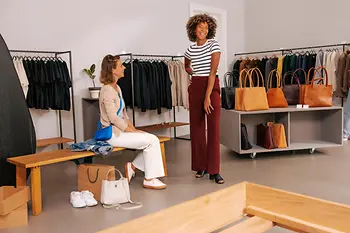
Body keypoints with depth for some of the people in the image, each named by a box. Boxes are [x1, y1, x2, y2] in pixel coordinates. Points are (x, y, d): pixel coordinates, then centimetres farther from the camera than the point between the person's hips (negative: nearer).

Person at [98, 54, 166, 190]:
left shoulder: (117, 88, 13)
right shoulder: (107, 90, -16)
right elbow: (114, 118, -20)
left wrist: (133, 129, 4)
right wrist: (133, 131, -15)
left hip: (121, 130, 9)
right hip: (113, 133, -9)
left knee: (153, 139, -4)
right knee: (152, 141, -14)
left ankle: (133, 166, 7)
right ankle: (149, 180, -4)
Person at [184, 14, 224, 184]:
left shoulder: (214, 45, -6)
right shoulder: (190, 50, 7)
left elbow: (213, 71, -14)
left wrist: (207, 97, -20)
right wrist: (194, 75, 9)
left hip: (212, 86, -4)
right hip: (195, 88, 4)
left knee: (214, 128, -6)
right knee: (196, 127, 5)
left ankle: (214, 170, -1)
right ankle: (201, 166, 18)